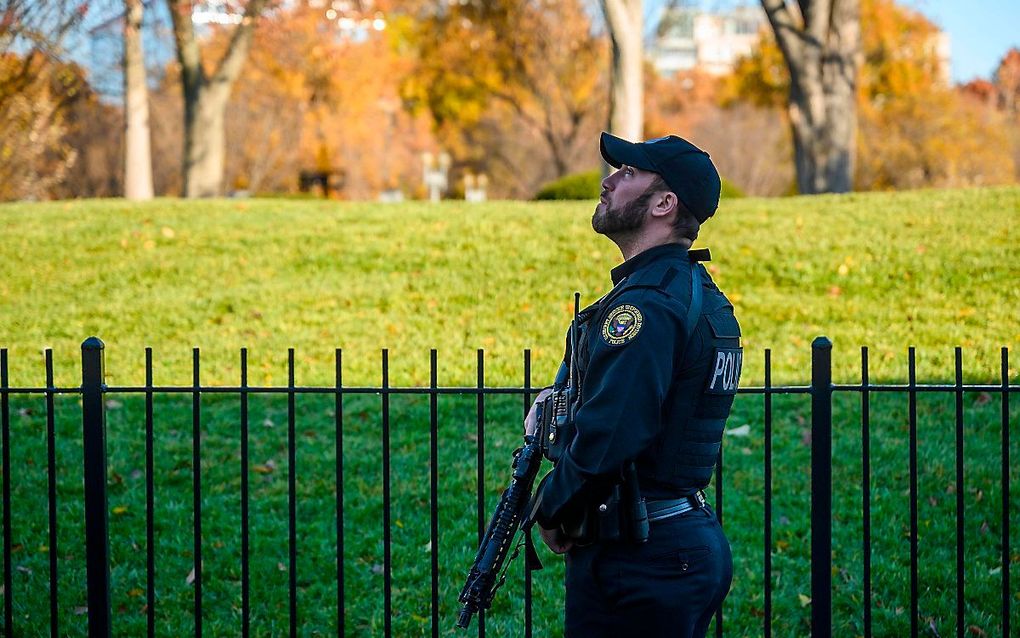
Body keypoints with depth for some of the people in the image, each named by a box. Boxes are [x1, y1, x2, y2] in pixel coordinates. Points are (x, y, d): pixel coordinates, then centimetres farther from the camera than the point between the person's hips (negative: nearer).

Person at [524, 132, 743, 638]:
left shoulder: (645, 304, -19)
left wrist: (550, 507, -10)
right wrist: (563, 402, 11)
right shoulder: (702, 294, 14)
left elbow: (607, 437, -26)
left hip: (637, 559, -10)